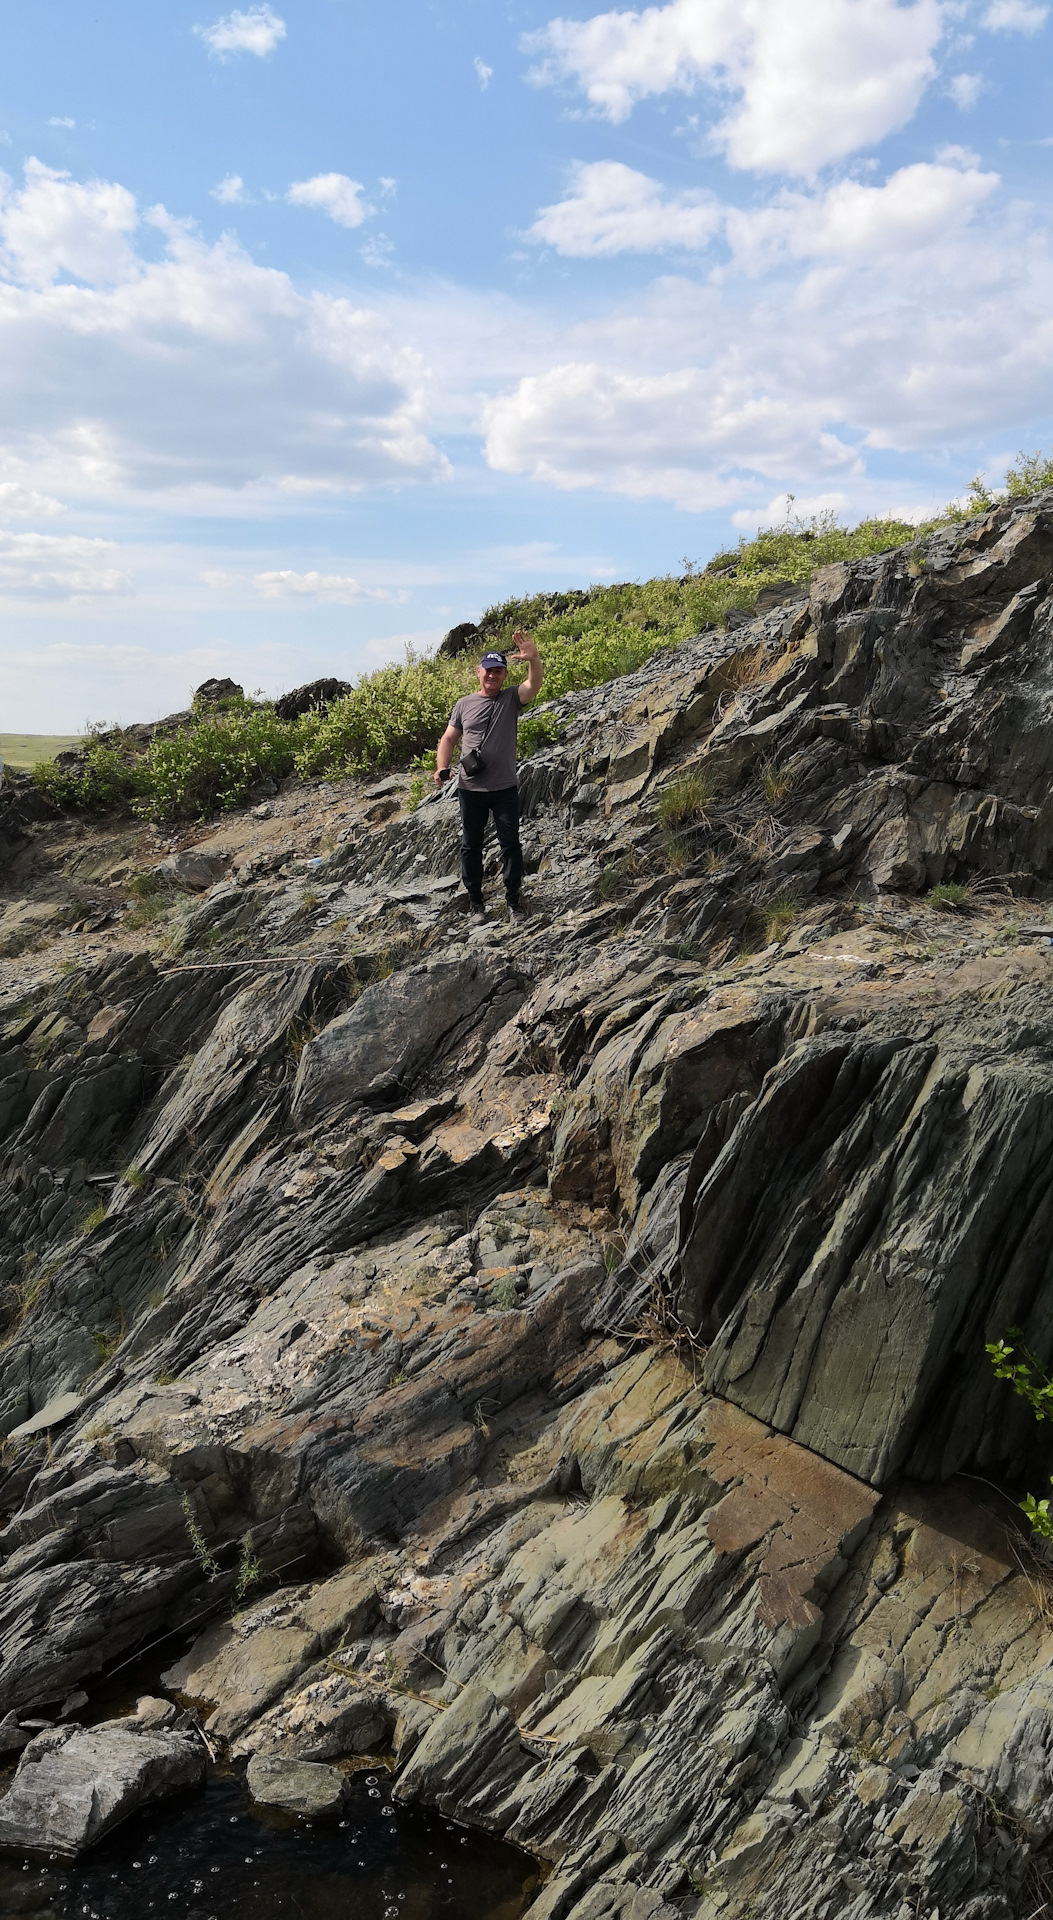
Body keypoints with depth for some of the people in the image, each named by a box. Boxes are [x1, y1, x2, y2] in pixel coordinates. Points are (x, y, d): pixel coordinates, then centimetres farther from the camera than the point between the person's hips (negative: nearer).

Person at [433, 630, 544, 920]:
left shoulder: (511, 699, 2)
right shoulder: (464, 704, 7)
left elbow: (534, 685, -18)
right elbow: (449, 738, 11)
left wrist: (534, 659, -38)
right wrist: (442, 768, -6)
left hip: (505, 789, -2)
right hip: (470, 789, 2)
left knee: (510, 843, -2)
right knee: (471, 846, 8)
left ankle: (513, 899, 9)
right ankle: (475, 901, 19)